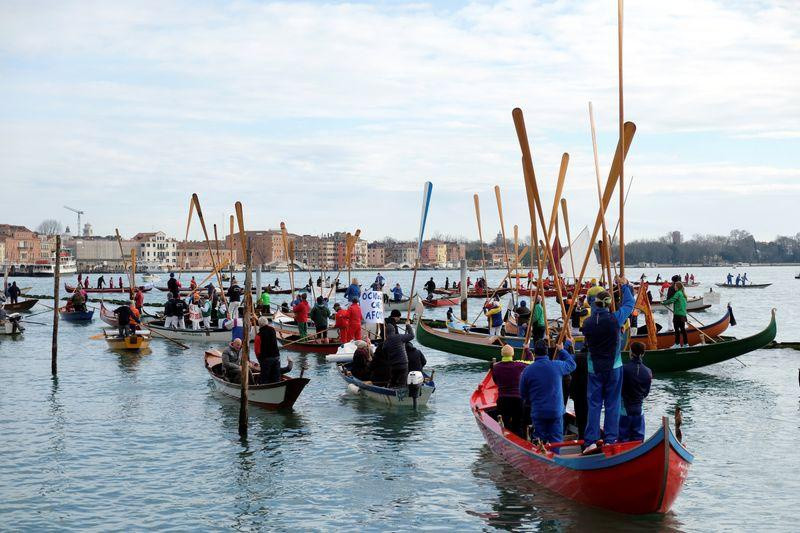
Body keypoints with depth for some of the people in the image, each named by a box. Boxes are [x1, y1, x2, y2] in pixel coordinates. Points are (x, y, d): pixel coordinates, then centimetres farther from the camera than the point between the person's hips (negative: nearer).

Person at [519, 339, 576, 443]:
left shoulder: (527, 370, -7)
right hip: (556, 411, 0)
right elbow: (572, 364, 17)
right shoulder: (557, 366, -5)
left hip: (537, 412, 0)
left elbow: (523, 394, 3)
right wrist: (562, 351, 29)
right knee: (555, 442, 6)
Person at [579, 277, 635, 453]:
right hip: (613, 367, -1)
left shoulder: (588, 322, -8)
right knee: (612, 403, 7)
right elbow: (629, 303, 3)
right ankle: (611, 439, 8)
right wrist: (624, 285, 18)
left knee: (594, 404, 3)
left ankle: (591, 441, -2)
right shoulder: (615, 319, -11)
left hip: (594, 369, 1)